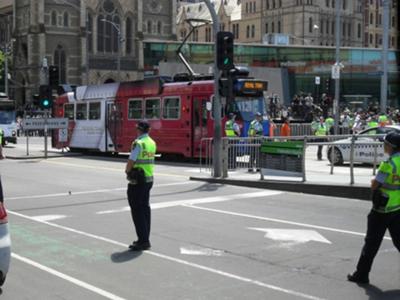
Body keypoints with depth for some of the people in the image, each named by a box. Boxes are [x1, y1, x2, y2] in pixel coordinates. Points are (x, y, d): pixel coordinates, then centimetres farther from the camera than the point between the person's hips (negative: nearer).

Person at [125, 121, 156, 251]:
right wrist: (131, 169, 9)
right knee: (145, 209, 14)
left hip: (137, 181, -8)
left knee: (137, 210, -4)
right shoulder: (152, 143, 9)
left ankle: (143, 241, -6)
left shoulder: (138, 143, -17)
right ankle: (145, 239, 20)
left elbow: (131, 161, -19)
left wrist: (127, 170, 0)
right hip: (149, 179, 8)